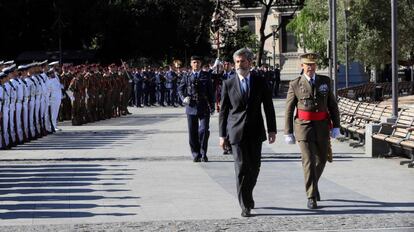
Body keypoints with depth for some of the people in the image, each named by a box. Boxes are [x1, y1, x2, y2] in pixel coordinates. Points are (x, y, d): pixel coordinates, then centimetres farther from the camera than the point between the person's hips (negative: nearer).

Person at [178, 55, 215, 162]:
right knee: (193, 132, 3)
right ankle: (196, 155, 11)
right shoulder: (187, 76, 8)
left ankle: (203, 154, 2)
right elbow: (180, 89, 12)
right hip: (191, 106, 1)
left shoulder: (206, 75, 6)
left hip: (204, 107, -1)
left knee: (204, 130, -8)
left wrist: (212, 105, 1)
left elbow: (211, 91, 6)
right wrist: (183, 98, -8)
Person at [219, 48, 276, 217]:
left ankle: (247, 195, 32)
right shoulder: (228, 84, 3)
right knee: (241, 167, -8)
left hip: (255, 132, 2)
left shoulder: (260, 82, 4)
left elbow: (268, 107, 7)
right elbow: (223, 111, 5)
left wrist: (272, 130, 1)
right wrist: (222, 134, 2)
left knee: (254, 167, 8)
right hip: (237, 132, -2)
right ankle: (245, 205, -6)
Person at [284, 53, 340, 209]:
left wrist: (336, 126, 1)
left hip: (322, 127, 3)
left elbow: (332, 105, 8)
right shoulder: (295, 85, -2)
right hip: (304, 126, -3)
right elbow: (289, 110, 0)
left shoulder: (325, 81, 6)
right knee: (309, 161, -12)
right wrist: (288, 133, -3)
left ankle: (312, 185, 41)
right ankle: (311, 197, -10)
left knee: (321, 159, 14)